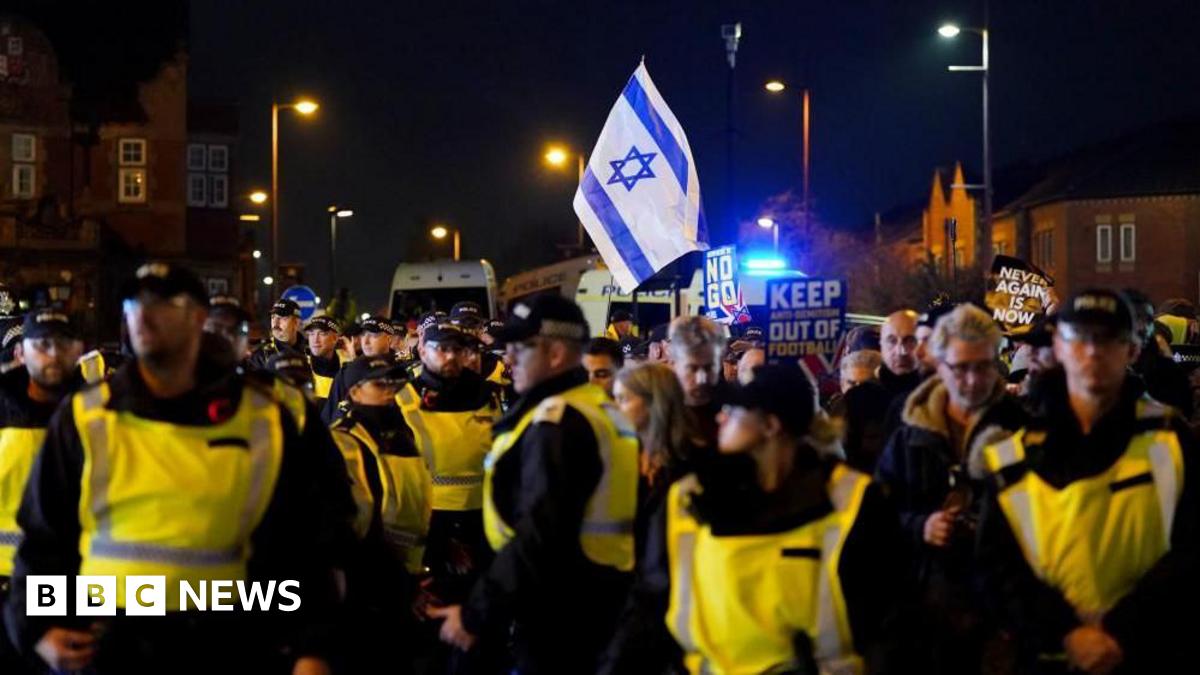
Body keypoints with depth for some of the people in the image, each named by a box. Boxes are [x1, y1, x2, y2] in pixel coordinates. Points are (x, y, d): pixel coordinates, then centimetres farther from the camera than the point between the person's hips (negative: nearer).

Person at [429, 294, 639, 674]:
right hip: (600, 602, 10)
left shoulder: (556, 425, -18)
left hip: (560, 613, -10)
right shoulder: (603, 411, 13)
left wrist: (476, 613, -18)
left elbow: (540, 538, -25)